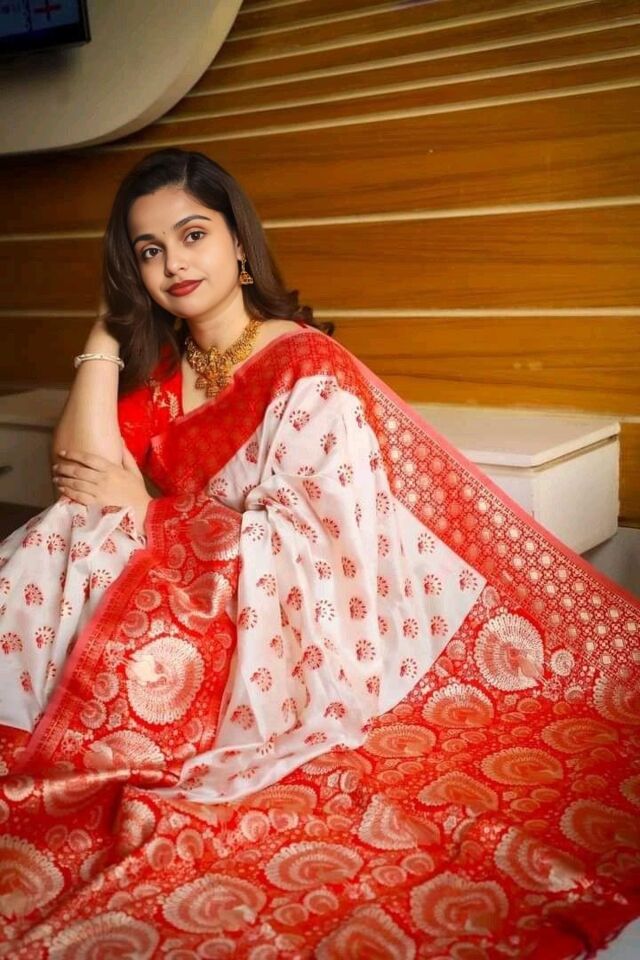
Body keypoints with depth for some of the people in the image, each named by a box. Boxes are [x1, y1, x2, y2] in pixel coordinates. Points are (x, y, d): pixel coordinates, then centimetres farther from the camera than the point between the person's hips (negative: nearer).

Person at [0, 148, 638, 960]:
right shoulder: (157, 362, 7)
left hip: (276, 641, -6)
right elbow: (86, 467, -9)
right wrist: (106, 332, -5)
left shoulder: (308, 371, -14)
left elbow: (299, 552, -21)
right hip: (178, 609, 6)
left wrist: (144, 509, -15)